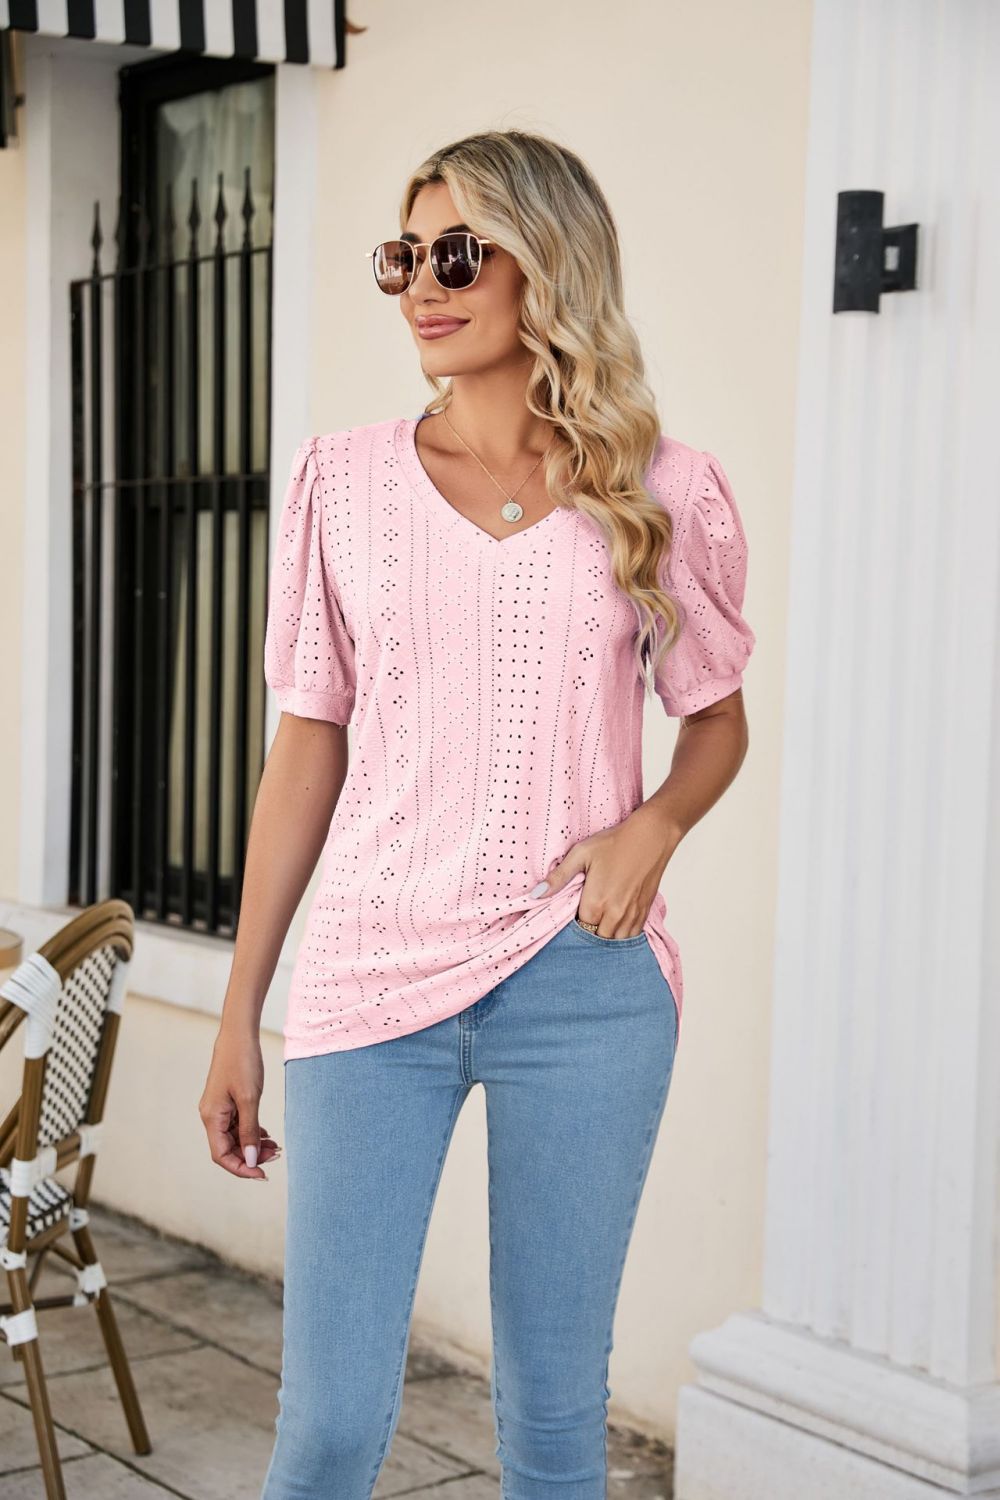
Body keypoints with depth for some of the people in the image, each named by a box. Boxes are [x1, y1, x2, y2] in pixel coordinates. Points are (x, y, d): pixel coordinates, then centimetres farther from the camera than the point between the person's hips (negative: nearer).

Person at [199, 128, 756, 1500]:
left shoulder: (663, 495, 1)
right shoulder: (343, 480, 4)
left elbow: (717, 718, 14)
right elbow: (308, 748, 7)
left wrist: (652, 828, -8)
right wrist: (239, 1015, 7)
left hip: (581, 987, 0)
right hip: (371, 977, 1)